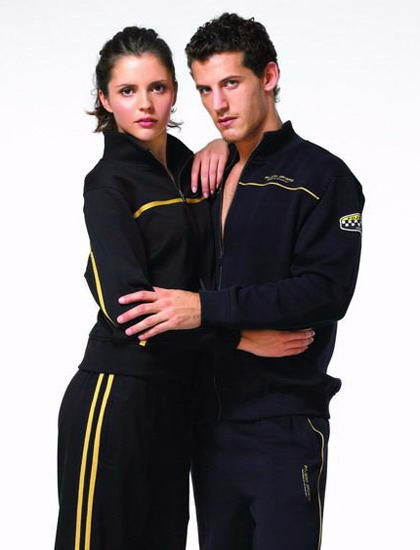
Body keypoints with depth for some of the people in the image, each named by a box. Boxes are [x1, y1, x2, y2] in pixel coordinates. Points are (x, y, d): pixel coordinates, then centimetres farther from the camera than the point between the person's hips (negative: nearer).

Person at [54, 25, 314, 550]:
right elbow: (127, 305, -18)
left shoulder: (187, 166, 13)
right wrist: (240, 337, -18)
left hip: (177, 392, 7)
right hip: (118, 391, -7)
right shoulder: (108, 184, -7)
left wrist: (219, 146, 7)